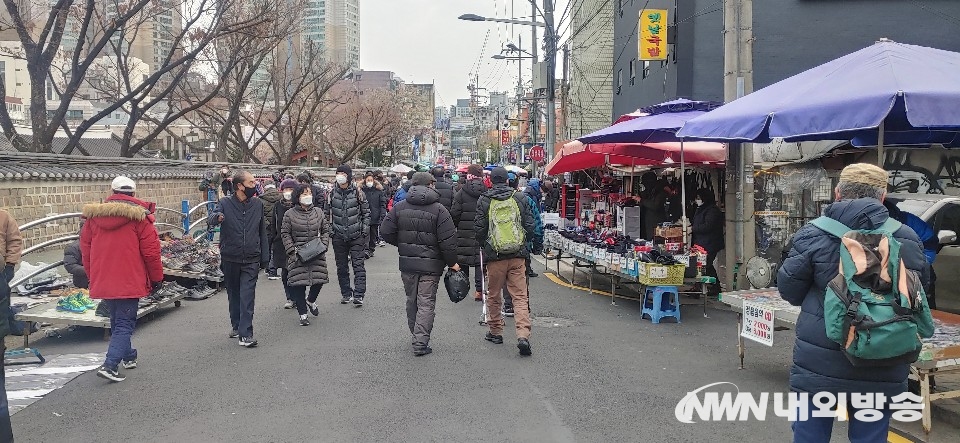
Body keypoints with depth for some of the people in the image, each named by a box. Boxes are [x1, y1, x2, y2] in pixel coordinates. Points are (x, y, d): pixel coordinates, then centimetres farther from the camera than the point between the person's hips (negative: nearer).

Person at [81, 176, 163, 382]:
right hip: (129, 281, -5)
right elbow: (151, 251, -9)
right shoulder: (139, 217, -9)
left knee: (117, 320, 22)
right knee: (125, 324, 0)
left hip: (102, 280, 5)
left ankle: (128, 356, 35)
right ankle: (110, 365, -13)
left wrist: (93, 276, 22)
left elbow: (85, 247, 12)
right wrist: (156, 277, 2)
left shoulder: (93, 215, 6)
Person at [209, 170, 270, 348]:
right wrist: (217, 217, -46)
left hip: (251, 260, 0)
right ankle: (236, 326, 33)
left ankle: (245, 334, -7)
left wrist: (264, 258, 8)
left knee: (247, 297, -7)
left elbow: (262, 232, 9)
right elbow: (210, 219, -20)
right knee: (233, 294, 14)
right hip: (230, 258, 0)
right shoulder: (226, 203, -4)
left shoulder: (258, 204, 3)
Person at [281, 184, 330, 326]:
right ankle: (303, 314, 10)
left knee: (319, 279, -2)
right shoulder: (289, 214, -1)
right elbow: (285, 234, 1)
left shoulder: (319, 212, 8)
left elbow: (326, 230, 13)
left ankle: (311, 300, 32)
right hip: (298, 255, -3)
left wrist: (323, 245, -2)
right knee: (298, 283, -3)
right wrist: (292, 250, -9)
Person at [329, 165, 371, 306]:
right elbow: (328, 212, 11)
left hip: (356, 236, -3)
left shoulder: (357, 192, -1)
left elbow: (366, 211, 6)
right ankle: (346, 294, 20)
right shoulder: (332, 193, 4)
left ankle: (358, 295, -7)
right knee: (341, 267, 9)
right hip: (338, 236, 3)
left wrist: (365, 228, -2)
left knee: (358, 265, -7)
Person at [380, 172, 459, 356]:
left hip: (407, 263, 4)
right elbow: (448, 240, -13)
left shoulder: (399, 207, 2)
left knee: (412, 301, 18)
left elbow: (386, 232, 2)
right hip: (431, 265, -4)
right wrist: (452, 263, -1)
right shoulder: (438, 209, -10)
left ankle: (417, 338, 30)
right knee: (426, 303, 2)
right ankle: (421, 343, -1)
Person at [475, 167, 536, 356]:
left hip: (494, 255, -1)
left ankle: (496, 332, 25)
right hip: (517, 256, 1)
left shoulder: (484, 200, -2)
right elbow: (530, 228, 4)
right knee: (520, 296, 1)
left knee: (494, 296, 15)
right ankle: (523, 335, -11)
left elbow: (479, 230, -1)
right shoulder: (520, 198, 3)